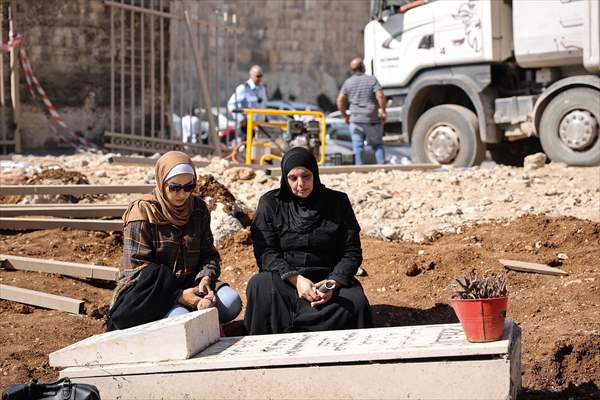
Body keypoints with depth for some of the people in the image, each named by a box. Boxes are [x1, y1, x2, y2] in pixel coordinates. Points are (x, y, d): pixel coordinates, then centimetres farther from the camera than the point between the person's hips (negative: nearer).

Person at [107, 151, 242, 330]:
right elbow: (137, 271, -16)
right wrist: (178, 296, -27)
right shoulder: (143, 212, -11)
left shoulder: (198, 208, 6)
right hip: (149, 294, -5)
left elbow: (209, 254, 9)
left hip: (188, 285, 5)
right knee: (180, 316, -36)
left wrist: (206, 278, -16)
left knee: (231, 302, -22)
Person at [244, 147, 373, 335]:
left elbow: (352, 252, 4)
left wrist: (333, 283, -15)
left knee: (356, 303, -31)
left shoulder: (338, 202, 7)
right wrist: (295, 279, -21)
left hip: (329, 277, 1)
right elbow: (265, 252, -4)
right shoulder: (270, 203, 5)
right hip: (283, 279, -1)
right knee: (259, 286, -34)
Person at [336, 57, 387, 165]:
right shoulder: (372, 79, -2)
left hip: (355, 120, 1)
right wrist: (383, 111, -4)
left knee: (357, 146, 2)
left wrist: (344, 115, 13)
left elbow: (340, 100, 3)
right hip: (373, 119, -1)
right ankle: (382, 164, 3)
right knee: (377, 144, 9)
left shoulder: (348, 82, 6)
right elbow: (380, 96, -14)